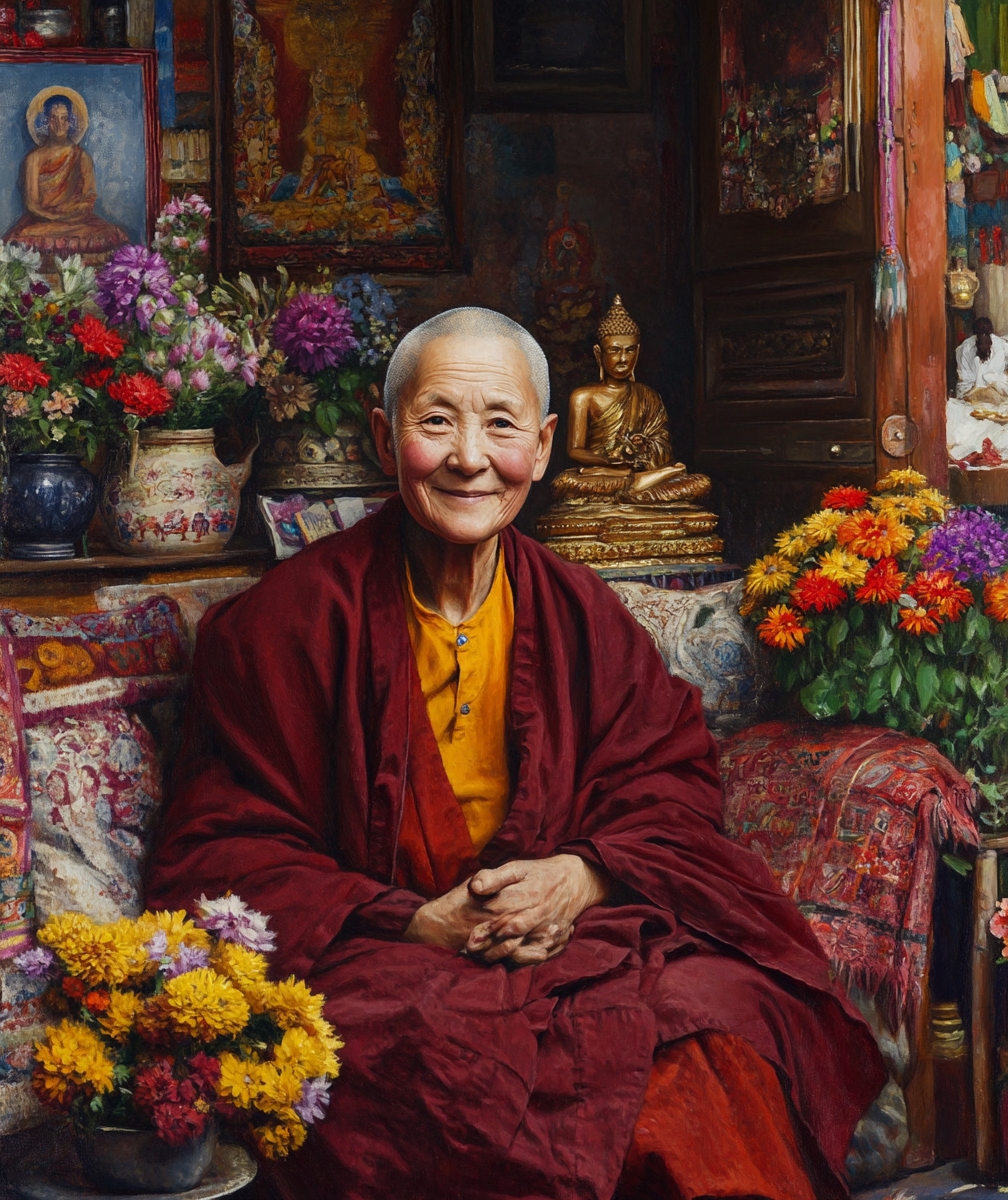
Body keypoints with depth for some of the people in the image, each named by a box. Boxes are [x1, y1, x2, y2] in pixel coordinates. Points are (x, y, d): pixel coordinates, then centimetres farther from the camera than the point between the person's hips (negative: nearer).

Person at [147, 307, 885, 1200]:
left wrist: (583, 875, -13)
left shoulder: (578, 611, 11)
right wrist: (415, 924, -17)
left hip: (571, 923, 3)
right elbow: (226, 854, -4)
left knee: (716, 1012, -26)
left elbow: (672, 781, 10)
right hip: (372, 954, -3)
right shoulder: (294, 618, -2)